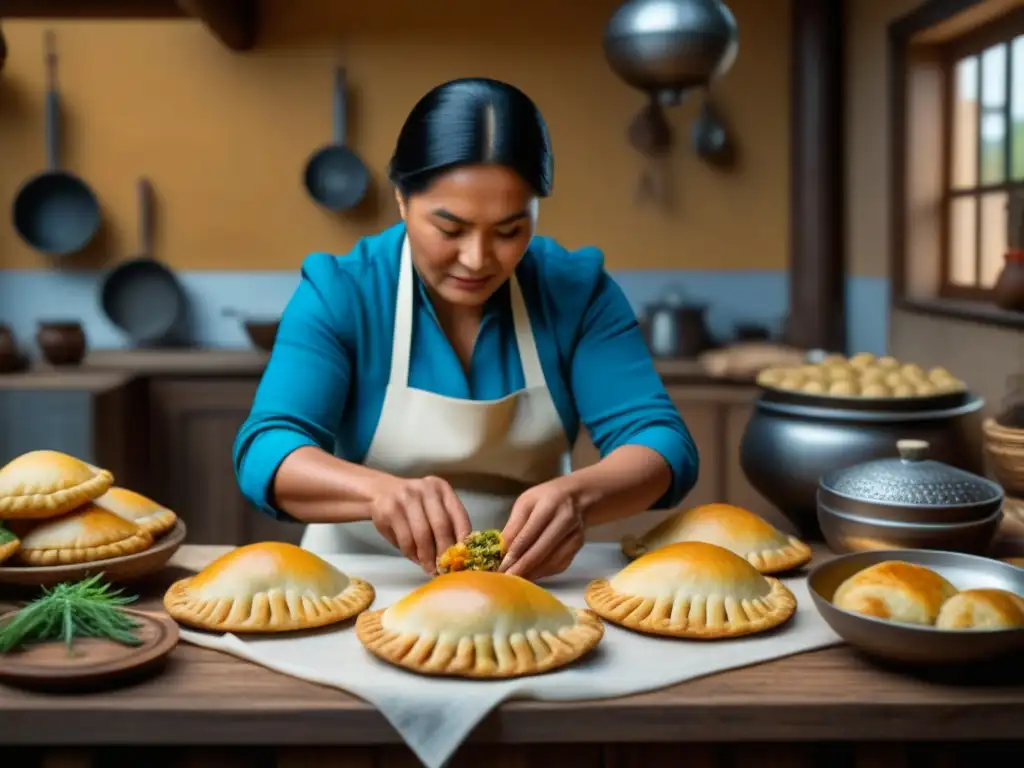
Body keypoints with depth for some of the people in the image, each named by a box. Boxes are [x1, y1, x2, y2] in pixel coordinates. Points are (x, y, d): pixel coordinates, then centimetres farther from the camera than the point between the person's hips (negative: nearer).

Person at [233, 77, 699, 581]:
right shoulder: (338, 292, -10)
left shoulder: (576, 289, -7)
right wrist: (379, 490, -40)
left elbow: (662, 442, -12)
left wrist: (578, 496, -34)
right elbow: (265, 452, -20)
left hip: (528, 582, 1)